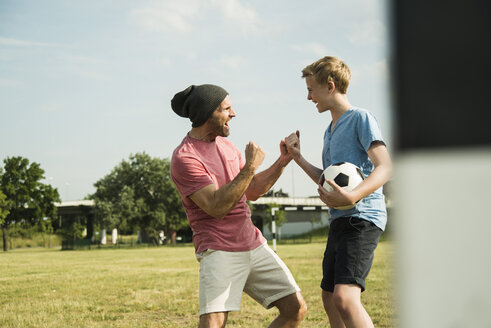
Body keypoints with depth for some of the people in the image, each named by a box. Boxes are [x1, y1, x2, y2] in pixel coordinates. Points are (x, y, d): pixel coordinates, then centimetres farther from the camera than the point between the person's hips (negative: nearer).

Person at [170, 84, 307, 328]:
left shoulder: (226, 145, 14)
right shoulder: (184, 158, -13)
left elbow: (252, 192, 20)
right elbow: (216, 207, -20)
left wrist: (282, 162, 9)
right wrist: (250, 167, -20)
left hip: (253, 244, 8)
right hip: (219, 251, -8)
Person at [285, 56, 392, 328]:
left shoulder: (360, 118, -6)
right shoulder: (330, 131, 20)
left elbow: (385, 168, -17)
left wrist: (351, 197, -31)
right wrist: (297, 157, 18)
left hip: (362, 217, -10)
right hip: (339, 221, 10)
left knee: (345, 297, -25)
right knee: (329, 300, 14)